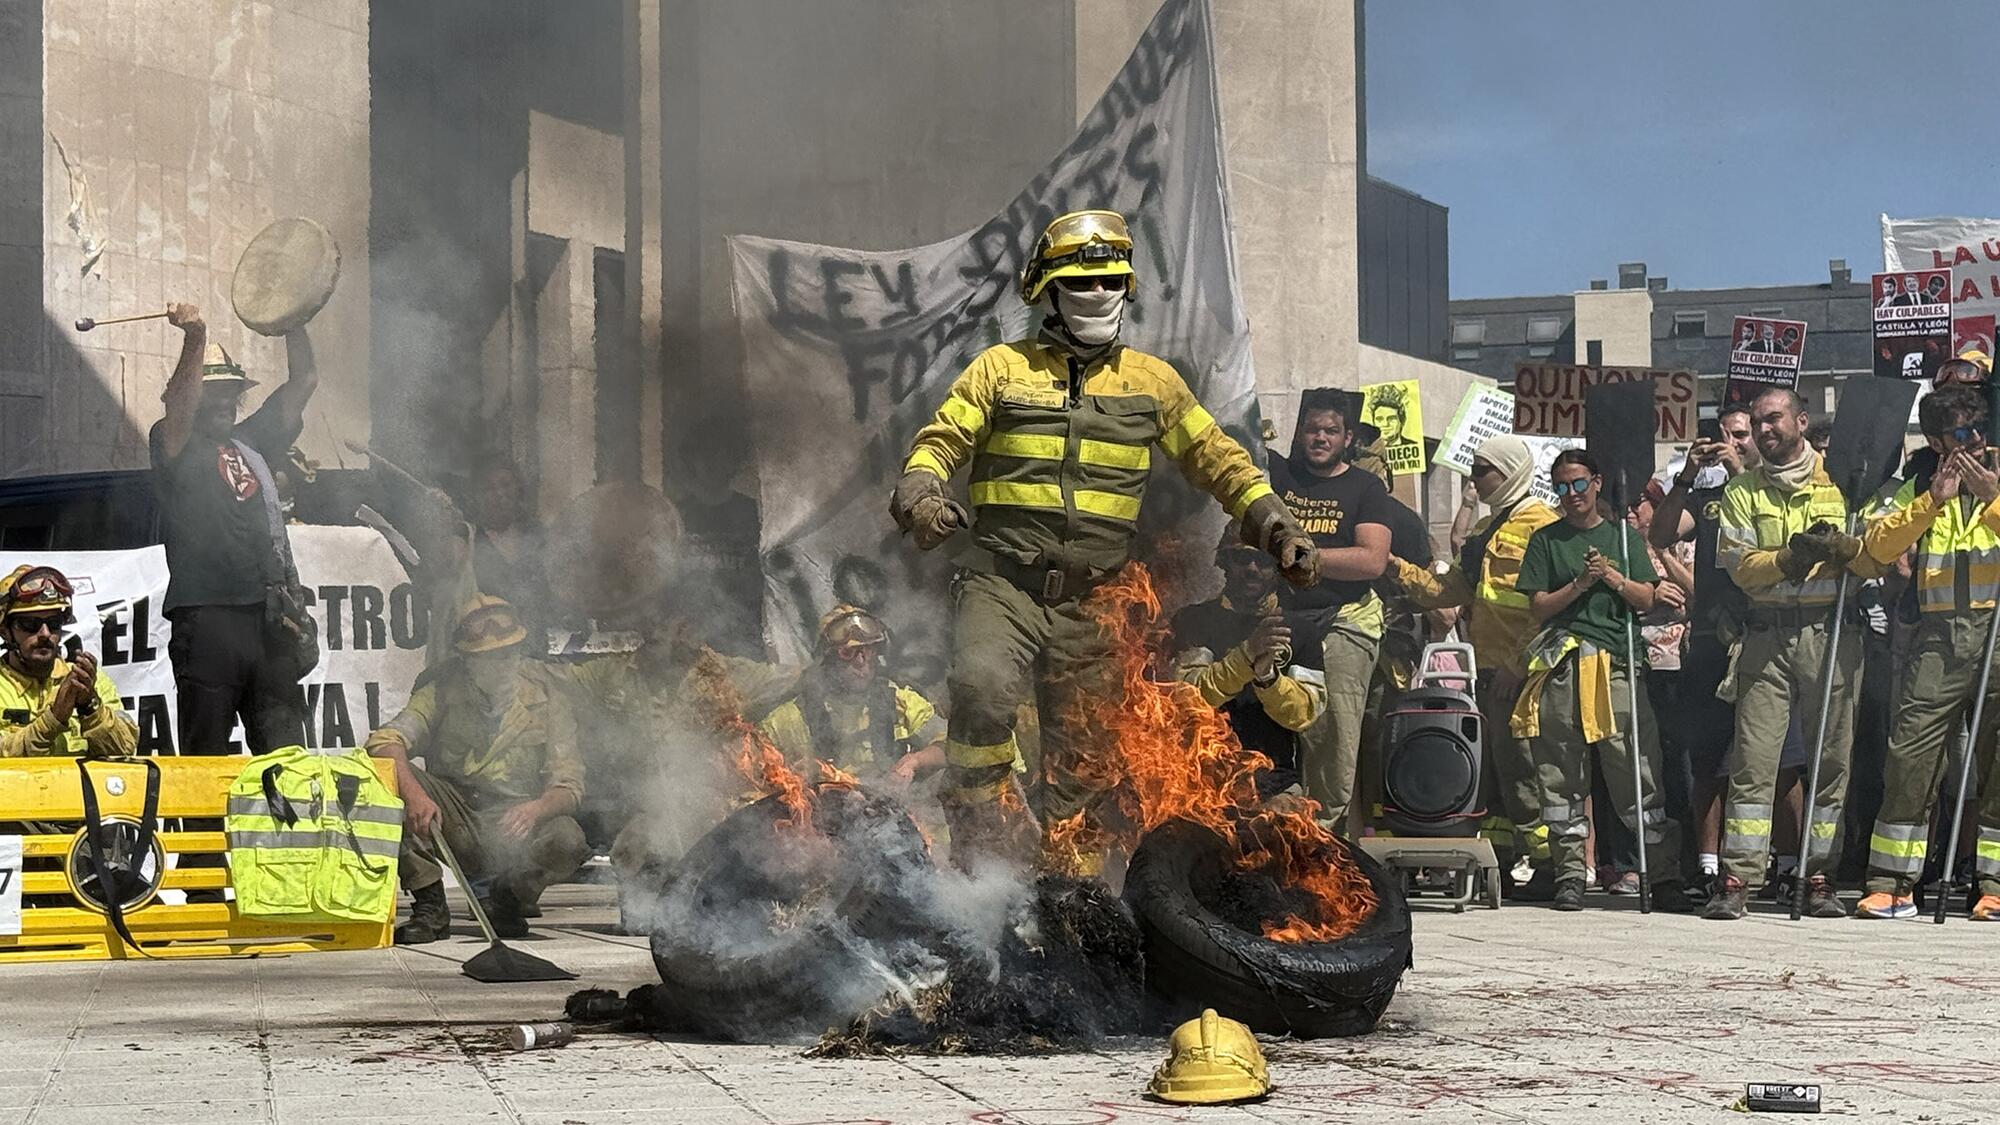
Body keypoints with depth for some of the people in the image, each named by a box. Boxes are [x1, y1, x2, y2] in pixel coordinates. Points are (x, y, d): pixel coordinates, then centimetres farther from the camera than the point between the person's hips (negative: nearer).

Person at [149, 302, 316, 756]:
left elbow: (304, 381, 21)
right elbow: (179, 411, -17)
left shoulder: (252, 441, 22)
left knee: (285, 752, 1)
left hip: (270, 615, 5)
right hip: (207, 615, -5)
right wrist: (195, 339, -30)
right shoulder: (174, 444, 6)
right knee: (206, 754, -6)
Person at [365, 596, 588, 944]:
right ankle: (430, 907, -15)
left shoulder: (543, 693, -2)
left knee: (567, 840, -32)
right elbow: (384, 741, -18)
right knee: (394, 779, -25)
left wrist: (537, 809, -32)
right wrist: (413, 793, -38)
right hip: (454, 824, 1)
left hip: (516, 824, -1)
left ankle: (508, 899, 2)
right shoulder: (445, 690, -4)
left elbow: (569, 785, -7)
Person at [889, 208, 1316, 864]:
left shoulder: (1151, 380, 14)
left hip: (1093, 599, 2)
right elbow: (940, 442, 7)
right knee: (982, 687, -29)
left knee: (1083, 759, 3)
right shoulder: (1001, 368, 10)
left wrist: (1277, 528, 5)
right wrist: (918, 497, -15)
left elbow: (1218, 459, 17)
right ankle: (979, 846, -17)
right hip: (1003, 582, -2)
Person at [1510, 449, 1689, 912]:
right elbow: (1538, 607, 5)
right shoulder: (1546, 541, 14)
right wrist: (1580, 584, -7)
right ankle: (1570, 875, 5)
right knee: (1563, 776, 0)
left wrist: (1614, 578, -6)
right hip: (1562, 667, 0)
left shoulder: (1624, 536, 16)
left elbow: (1646, 599, 10)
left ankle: (1664, 875, -4)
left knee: (1638, 773, -5)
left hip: (1618, 665, 0)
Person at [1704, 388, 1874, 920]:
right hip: (1767, 634, 0)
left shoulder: (1840, 482, 10)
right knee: (1753, 757, -6)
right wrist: (1790, 557, -17)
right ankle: (1736, 881, -8)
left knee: (1832, 757, 1)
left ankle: (1820, 877, 8)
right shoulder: (1742, 491, 12)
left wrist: (1841, 546, -15)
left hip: (1831, 633, 0)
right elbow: (1741, 566, 0)